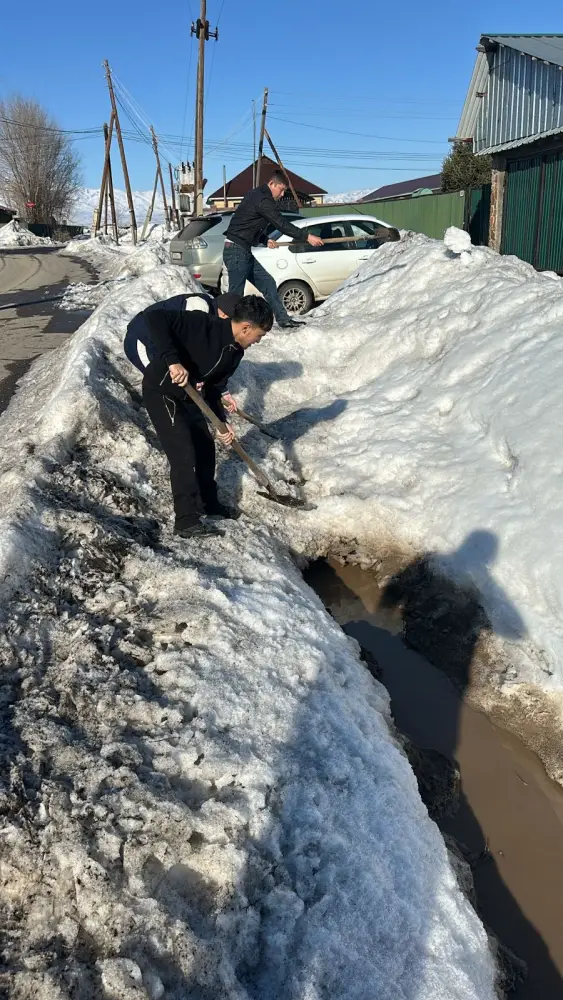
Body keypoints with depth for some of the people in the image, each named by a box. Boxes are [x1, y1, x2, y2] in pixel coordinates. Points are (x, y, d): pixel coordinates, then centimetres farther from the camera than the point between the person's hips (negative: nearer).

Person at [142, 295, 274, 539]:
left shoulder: (235, 352, -3)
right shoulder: (202, 325, -28)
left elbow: (214, 388, 5)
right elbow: (154, 316, -35)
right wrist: (173, 360, -42)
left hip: (187, 395, 9)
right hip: (161, 391, -9)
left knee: (205, 448, 15)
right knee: (184, 453, -13)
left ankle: (208, 502, 34)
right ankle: (187, 520, -6)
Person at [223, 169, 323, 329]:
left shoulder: (257, 196, 17)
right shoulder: (262, 199, -15)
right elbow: (282, 224, -20)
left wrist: (265, 240, 14)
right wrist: (306, 237, -17)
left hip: (244, 252, 10)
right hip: (236, 251, -10)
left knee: (267, 283, 10)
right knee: (236, 293, -9)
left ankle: (283, 319, 15)